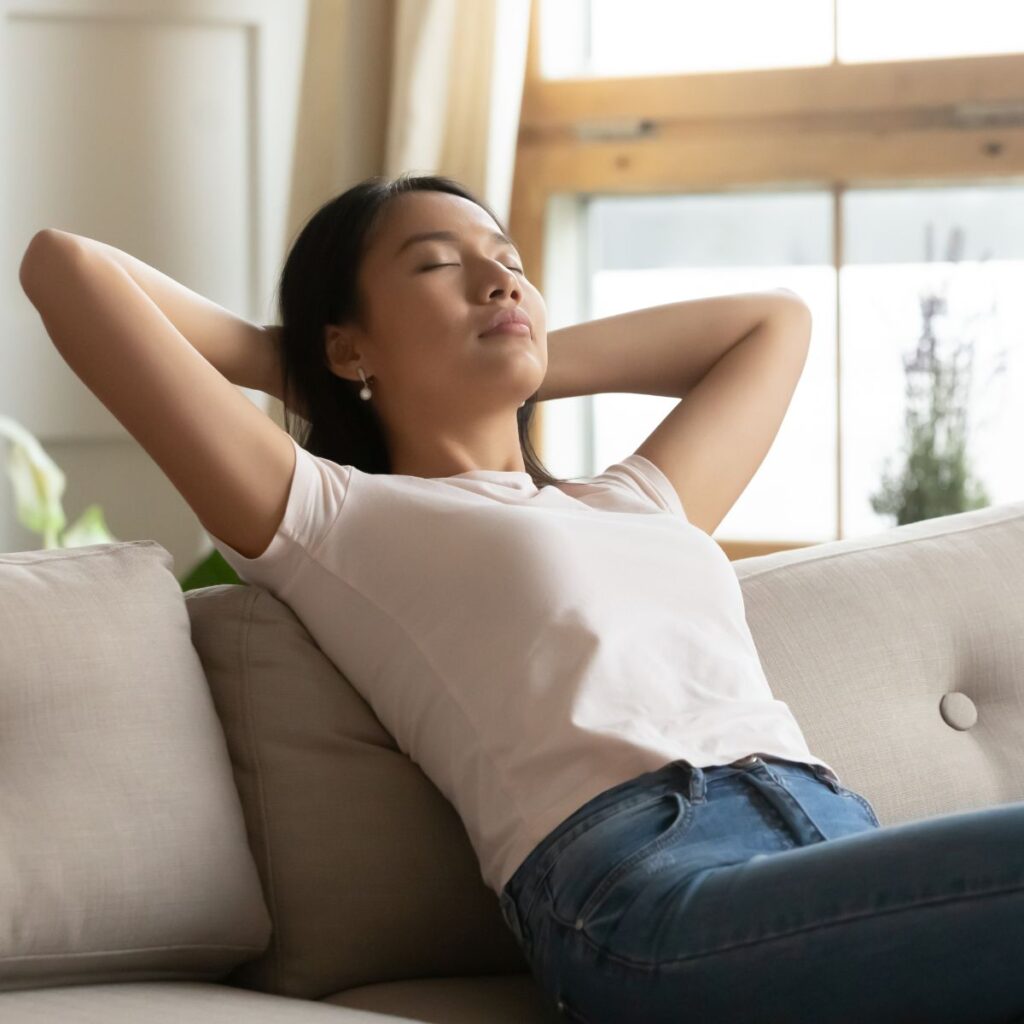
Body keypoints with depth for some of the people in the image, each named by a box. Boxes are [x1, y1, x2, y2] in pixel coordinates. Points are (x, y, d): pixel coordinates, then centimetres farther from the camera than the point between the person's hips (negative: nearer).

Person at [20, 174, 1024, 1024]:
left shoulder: (637, 501, 35)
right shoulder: (330, 517, 17)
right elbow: (64, 265, 14)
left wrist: (536, 365, 44)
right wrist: (283, 364, 30)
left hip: (849, 844, 7)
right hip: (645, 885, -7)